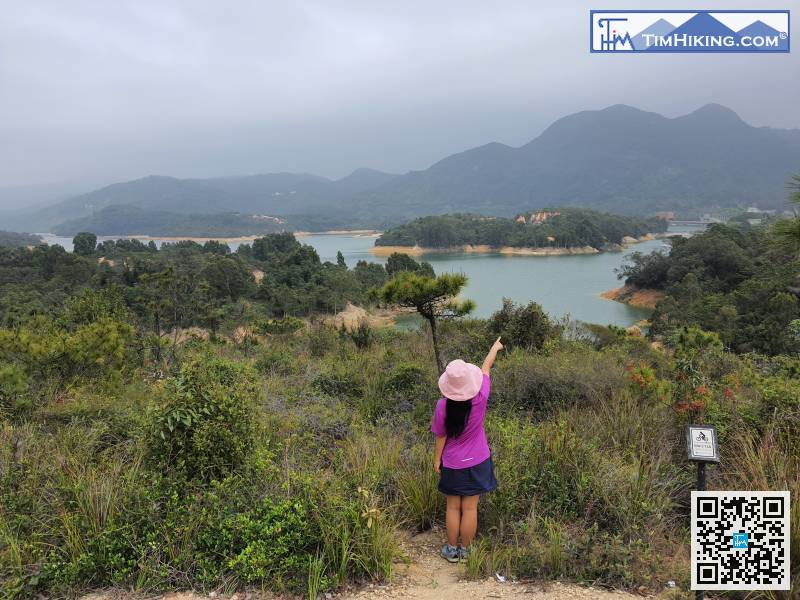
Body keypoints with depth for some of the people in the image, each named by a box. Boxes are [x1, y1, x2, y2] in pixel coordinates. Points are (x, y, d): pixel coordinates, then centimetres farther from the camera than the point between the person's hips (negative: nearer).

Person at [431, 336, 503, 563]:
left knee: (453, 507, 15)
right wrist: (495, 348, 12)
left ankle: (451, 550, 28)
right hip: (477, 463, 1)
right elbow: (486, 367, -3)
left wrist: (437, 460, 6)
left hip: (452, 465, -1)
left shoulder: (443, 406, -21)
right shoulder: (480, 398, -20)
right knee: (470, 508, 12)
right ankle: (464, 550, 26)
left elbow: (441, 437, -10)